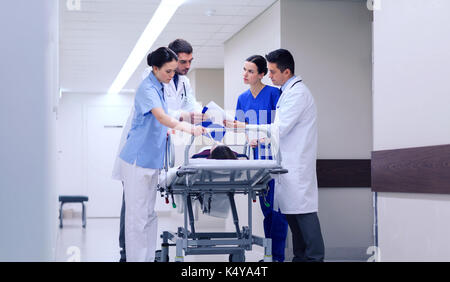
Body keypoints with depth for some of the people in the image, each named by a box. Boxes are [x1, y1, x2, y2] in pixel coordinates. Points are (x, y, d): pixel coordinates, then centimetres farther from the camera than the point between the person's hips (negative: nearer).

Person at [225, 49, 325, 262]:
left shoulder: (297, 92, -14)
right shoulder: (289, 91, 18)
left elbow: (280, 128, -18)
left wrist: (243, 127, -16)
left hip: (298, 164, -10)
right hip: (288, 163, 10)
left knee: (303, 210, -8)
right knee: (290, 211, 11)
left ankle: (315, 256, -2)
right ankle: (301, 256, 17)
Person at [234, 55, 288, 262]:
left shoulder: (274, 94, -6)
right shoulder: (243, 99, 13)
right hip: (258, 160, 6)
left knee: (277, 208, -7)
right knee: (266, 208, 10)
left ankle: (277, 256, -3)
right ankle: (269, 253, 17)